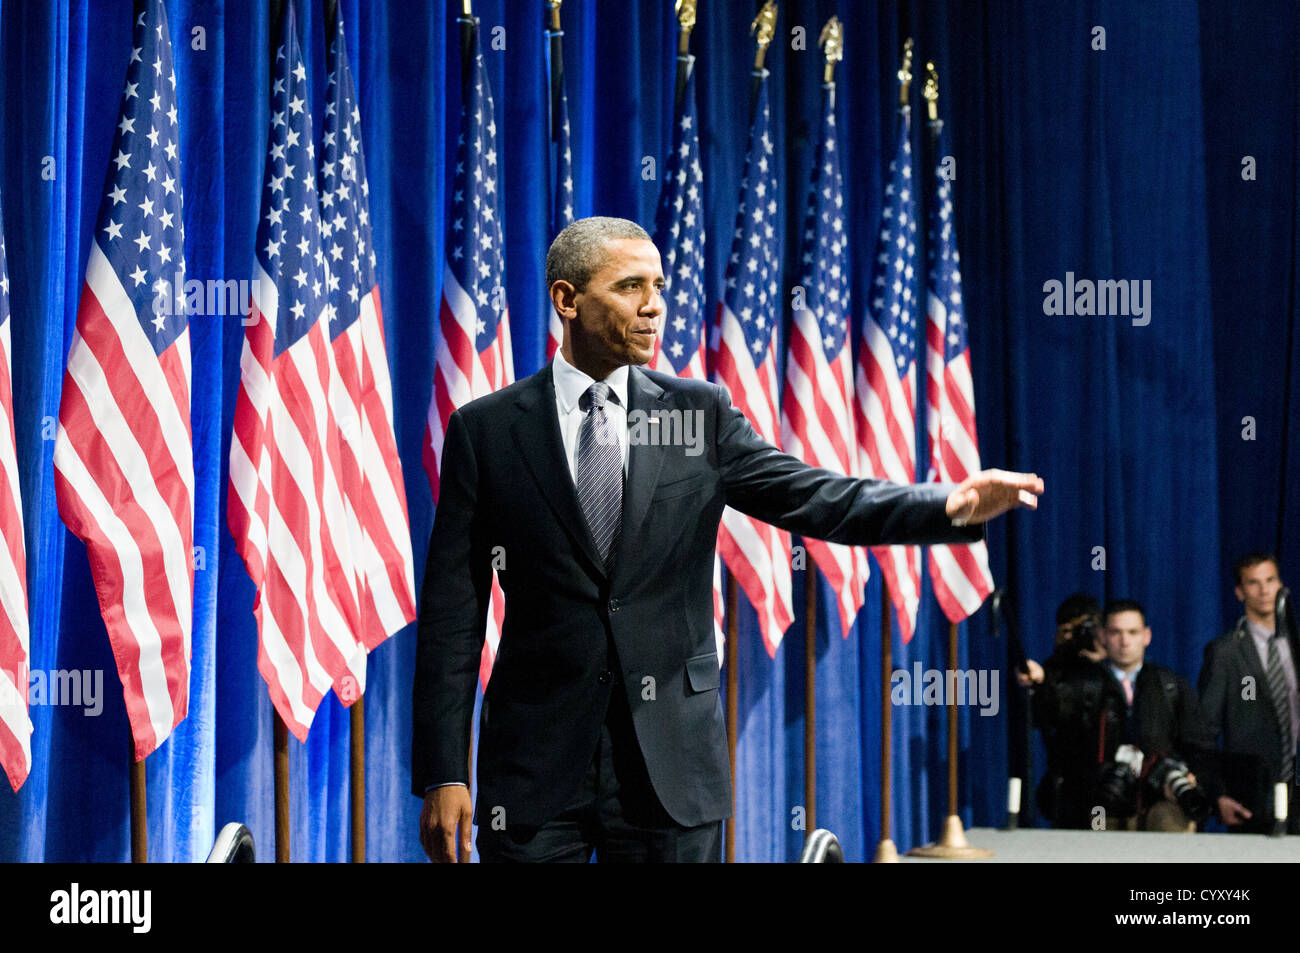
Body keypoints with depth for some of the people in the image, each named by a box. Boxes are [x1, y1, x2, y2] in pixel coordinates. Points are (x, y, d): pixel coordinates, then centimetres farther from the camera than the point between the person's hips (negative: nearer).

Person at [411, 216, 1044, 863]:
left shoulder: (700, 414, 6)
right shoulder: (485, 430, 1)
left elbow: (816, 499, -3)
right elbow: (453, 614, 0)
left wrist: (953, 505, -20)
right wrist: (442, 775, -5)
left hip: (671, 761, 1)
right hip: (536, 756, -1)